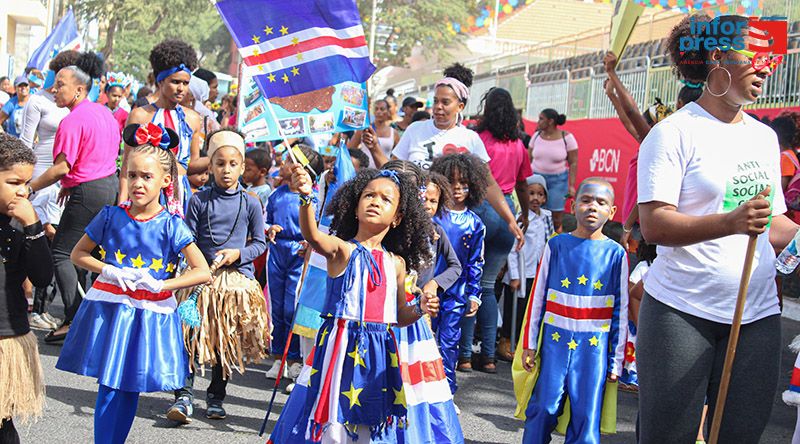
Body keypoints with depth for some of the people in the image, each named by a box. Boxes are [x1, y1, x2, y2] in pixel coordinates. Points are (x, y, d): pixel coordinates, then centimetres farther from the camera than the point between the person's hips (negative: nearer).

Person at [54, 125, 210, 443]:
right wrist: (110, 271, -8)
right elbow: (78, 254, 8)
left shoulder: (171, 225, -7)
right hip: (110, 308, 1)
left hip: (151, 315, -1)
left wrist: (161, 285, -15)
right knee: (108, 388, 2)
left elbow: (202, 272, -9)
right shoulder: (111, 216, -1)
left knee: (130, 389, 5)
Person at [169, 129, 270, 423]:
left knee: (227, 342, 9)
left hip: (237, 279, 1)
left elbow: (260, 243, 7)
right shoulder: (199, 200, 1)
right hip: (202, 278, -1)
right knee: (192, 337, -7)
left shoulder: (250, 203, 2)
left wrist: (238, 254, -10)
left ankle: (216, 395, 24)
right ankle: (184, 395, -1)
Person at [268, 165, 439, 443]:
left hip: (379, 352, 5)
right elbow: (313, 236, -29)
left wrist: (419, 309, -2)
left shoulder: (396, 263, 9)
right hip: (341, 345, -4)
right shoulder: (342, 250, -5)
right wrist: (306, 197, -46)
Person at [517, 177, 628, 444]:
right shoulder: (557, 245, 2)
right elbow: (537, 297, 7)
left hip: (594, 347, 0)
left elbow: (621, 310, 5)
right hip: (555, 341, 0)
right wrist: (529, 344, 7)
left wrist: (616, 360, 5)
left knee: (586, 416, 3)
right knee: (543, 408, 0)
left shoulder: (616, 253, 1)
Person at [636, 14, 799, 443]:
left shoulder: (765, 137, 15)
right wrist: (730, 222, -29)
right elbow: (654, 226, -16)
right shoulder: (675, 132, -6)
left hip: (757, 315, 6)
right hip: (680, 312, -6)